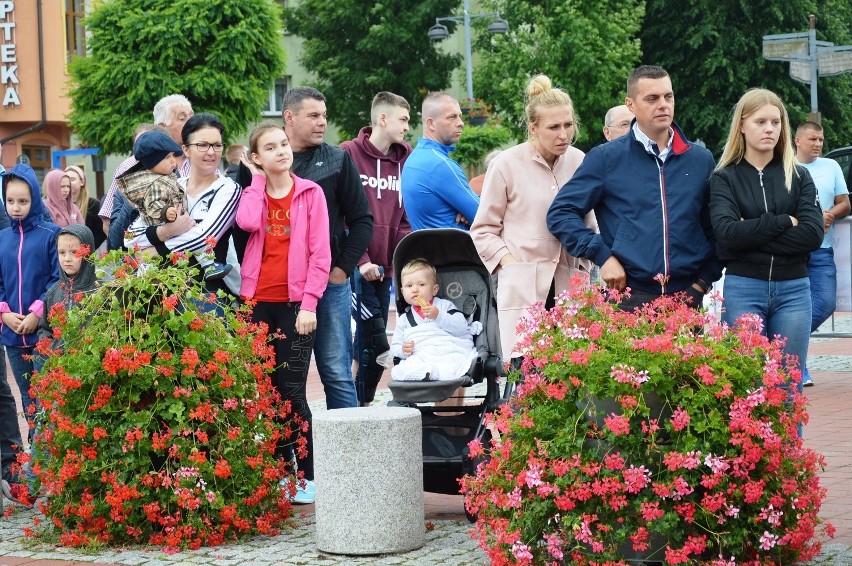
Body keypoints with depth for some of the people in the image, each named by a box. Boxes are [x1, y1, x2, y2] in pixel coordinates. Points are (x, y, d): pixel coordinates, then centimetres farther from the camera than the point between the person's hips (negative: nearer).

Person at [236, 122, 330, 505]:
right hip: (256, 303, 3)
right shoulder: (252, 194, 10)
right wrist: (258, 180, -3)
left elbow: (320, 254, -2)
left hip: (295, 303, -3)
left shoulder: (310, 193, 3)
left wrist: (309, 303, -10)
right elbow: (248, 223, -15)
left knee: (293, 391, -7)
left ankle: (306, 476, -1)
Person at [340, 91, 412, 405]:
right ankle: (359, 404, -3)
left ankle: (360, 405, 17)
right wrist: (359, 260, -13)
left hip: (384, 268, 6)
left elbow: (405, 218, 15)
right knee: (376, 344, -12)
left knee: (367, 342, 9)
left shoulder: (403, 160, 13)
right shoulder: (349, 154, -5)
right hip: (355, 266, -6)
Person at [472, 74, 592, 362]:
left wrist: (586, 263, 13)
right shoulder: (507, 164, -1)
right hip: (523, 286, -3)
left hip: (567, 284, 4)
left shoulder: (579, 162, 9)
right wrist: (510, 261, -5)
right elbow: (483, 230, 7)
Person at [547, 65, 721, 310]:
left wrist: (704, 280, 5)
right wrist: (603, 256, -8)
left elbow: (716, 228, 17)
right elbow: (560, 213, 1)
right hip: (630, 297, -2)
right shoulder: (606, 158, 3)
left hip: (688, 297, 3)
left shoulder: (700, 160, 12)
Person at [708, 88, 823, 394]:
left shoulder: (799, 176, 9)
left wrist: (752, 235, -11)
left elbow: (813, 233, -6)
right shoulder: (724, 179, 4)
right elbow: (726, 232, -13)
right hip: (743, 289, -2)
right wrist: (784, 222, -10)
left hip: (793, 289, 2)